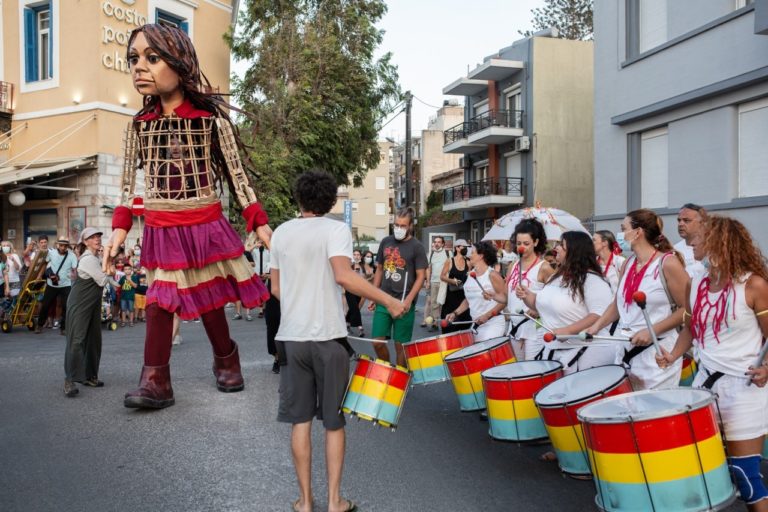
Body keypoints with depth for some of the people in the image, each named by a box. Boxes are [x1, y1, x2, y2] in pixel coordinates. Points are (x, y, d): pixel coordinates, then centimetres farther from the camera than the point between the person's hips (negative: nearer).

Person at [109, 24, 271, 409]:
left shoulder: (211, 118, -6)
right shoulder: (139, 124, 3)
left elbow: (236, 175, -3)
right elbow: (129, 183, 8)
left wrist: (259, 222, -7)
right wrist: (119, 228, -1)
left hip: (205, 228, -2)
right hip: (160, 231, 3)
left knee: (209, 302, 9)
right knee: (159, 302, -1)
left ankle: (226, 361, 32)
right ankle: (155, 381, 3)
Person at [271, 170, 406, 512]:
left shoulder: (281, 232, 8)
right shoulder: (335, 229, -6)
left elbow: (276, 288, 11)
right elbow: (343, 276, -22)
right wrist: (389, 301, -17)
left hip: (292, 337, 4)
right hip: (328, 337, -3)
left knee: (300, 420, 10)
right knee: (334, 422, 9)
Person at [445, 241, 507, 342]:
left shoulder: (492, 274, -11)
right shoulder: (471, 275, 9)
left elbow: (505, 299, -12)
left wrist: (487, 315, -17)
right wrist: (455, 313, 6)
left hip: (493, 324, -7)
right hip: (476, 324, 7)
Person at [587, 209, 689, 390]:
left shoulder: (668, 263, -11)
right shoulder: (628, 264, 10)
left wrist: (652, 331, -18)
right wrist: (596, 326, 4)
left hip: (657, 351, -7)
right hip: (625, 349, 7)